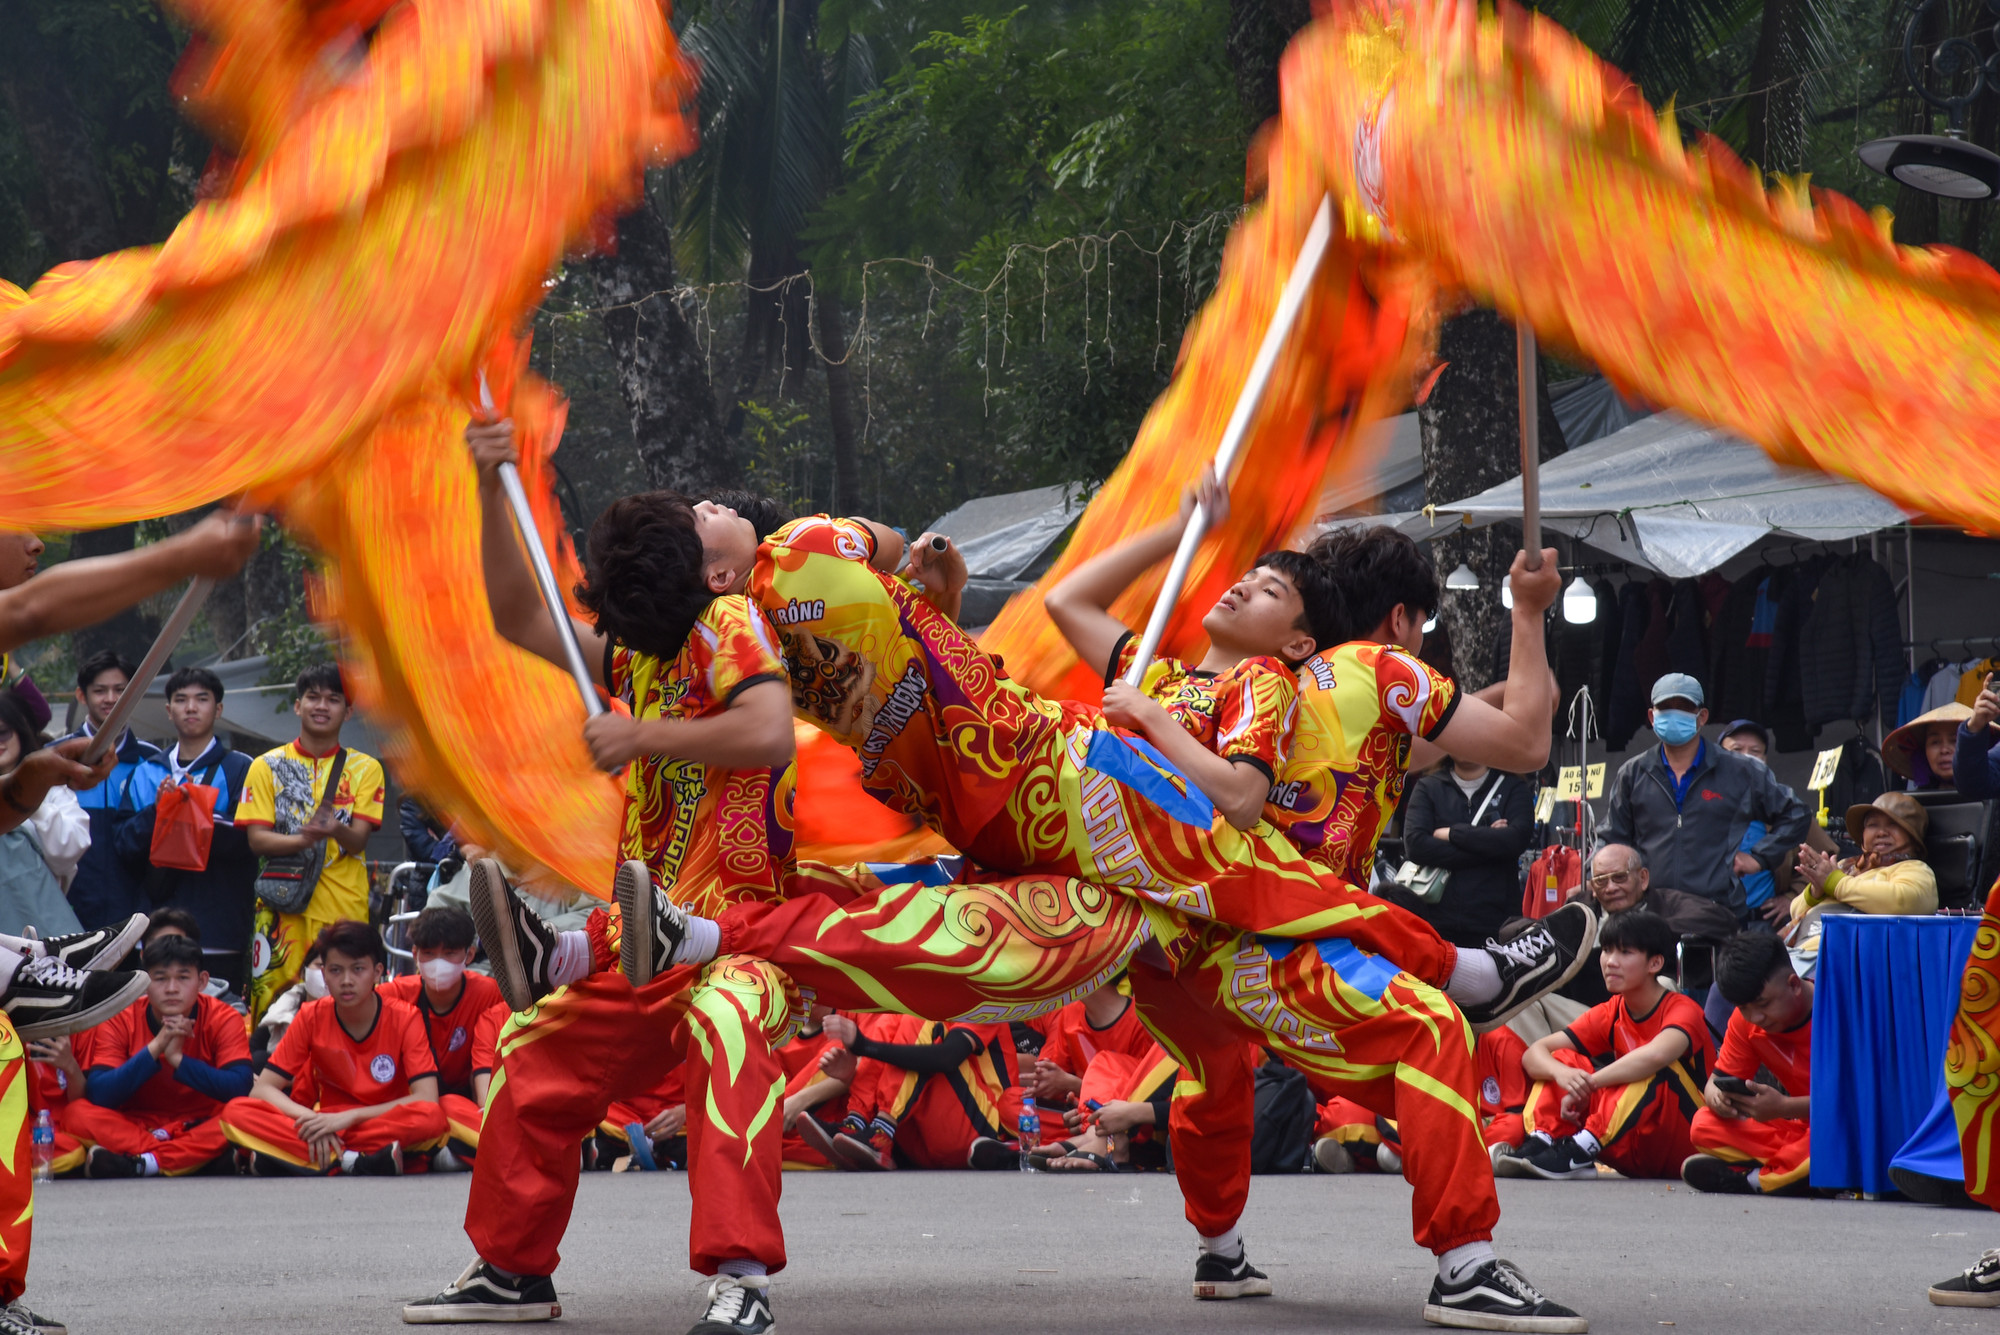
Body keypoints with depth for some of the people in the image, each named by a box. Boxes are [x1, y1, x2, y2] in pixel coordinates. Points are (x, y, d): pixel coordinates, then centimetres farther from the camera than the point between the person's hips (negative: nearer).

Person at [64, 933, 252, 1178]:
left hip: (201, 1127, -1)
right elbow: (99, 1095, -20)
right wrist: (154, 1049, -28)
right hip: (135, 1127, 1)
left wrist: (178, 1058, -28)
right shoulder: (120, 1022, -7)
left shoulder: (223, 1020, -7)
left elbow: (239, 1090, -21)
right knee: (76, 1114, -25)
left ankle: (141, 1164, -38)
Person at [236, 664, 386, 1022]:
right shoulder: (268, 766, 10)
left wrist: (334, 830, -24)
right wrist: (304, 839, -20)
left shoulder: (364, 768, 10)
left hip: (343, 907, 0)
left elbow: (358, 840, 0)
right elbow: (257, 838, 0)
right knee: (271, 997, -9)